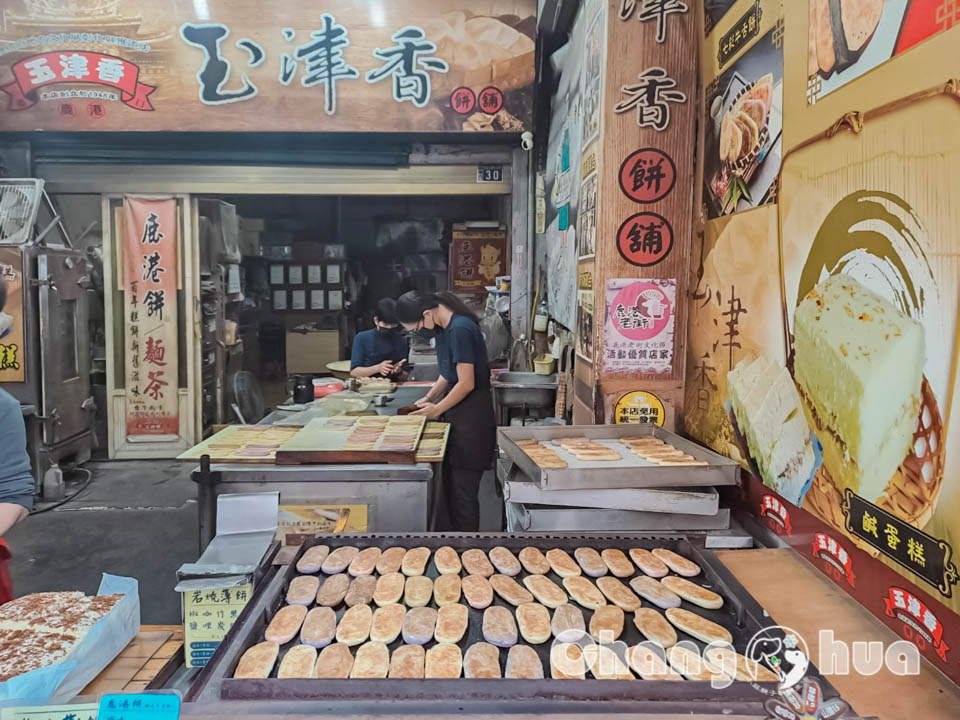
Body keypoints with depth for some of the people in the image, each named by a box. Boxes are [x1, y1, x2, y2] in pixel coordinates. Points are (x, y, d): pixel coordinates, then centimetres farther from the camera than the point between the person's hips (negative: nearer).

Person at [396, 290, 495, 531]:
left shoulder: (460, 329, -21)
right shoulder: (445, 328, 9)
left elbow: (466, 384, -20)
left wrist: (437, 409, -8)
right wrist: (428, 398, 8)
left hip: (471, 419, -9)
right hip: (457, 416, 10)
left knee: (463, 493, -2)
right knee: (452, 487, 16)